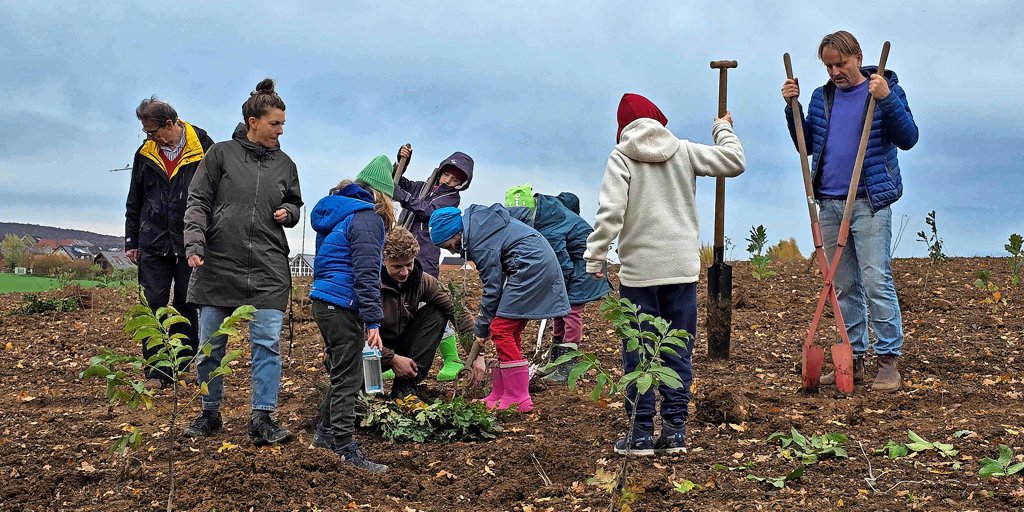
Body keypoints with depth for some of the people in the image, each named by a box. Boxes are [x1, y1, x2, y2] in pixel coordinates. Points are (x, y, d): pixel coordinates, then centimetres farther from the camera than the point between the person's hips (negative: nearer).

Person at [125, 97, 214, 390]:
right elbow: (134, 202, 16)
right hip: (153, 245, 2)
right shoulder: (145, 154, 7)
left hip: (191, 244, -2)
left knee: (187, 308, 5)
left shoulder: (204, 149, -4)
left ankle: (181, 369, 15)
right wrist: (131, 241, 13)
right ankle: (156, 372, 0)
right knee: (154, 306, -2)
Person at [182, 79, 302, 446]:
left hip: (268, 269, 2)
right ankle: (210, 414, 20)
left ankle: (262, 418, -4)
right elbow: (198, 202, 1)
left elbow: (295, 205, 26)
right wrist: (195, 243, -13)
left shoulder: (285, 165, 12)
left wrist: (287, 213, 2)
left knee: (267, 343, -7)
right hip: (218, 264, -2)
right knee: (211, 345, 6)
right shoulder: (221, 154, 2)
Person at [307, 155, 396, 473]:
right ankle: (345, 450, -6)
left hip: (324, 301, 9)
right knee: (347, 378, -7)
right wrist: (373, 321, -17)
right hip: (343, 306, -9)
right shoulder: (367, 217, -11)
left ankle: (326, 433, 29)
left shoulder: (336, 214, 19)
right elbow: (366, 273, -17)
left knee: (342, 373, 20)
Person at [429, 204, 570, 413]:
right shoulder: (474, 218, 10)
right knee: (510, 330, 10)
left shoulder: (481, 244, -18)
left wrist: (481, 330, -5)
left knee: (501, 329, -11)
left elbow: (493, 288, -14)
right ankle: (500, 394, 12)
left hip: (532, 265, -11)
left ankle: (518, 400, -11)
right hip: (543, 263, 11)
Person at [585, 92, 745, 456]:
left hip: (639, 270, -3)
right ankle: (675, 429, 9)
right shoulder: (683, 151, 5)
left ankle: (641, 434, 4)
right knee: (678, 352, 9)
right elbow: (733, 162, 11)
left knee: (638, 354, 3)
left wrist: (595, 256, -9)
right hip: (683, 269, 3)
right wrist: (724, 130, 28)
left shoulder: (621, 156, -3)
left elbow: (610, 211, -13)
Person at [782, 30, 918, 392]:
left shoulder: (886, 89, -1)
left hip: (870, 203, -5)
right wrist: (792, 106, 6)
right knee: (844, 287, 9)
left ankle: (888, 361, -7)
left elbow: (908, 139, -9)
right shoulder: (821, 97, 13)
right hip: (829, 203, 5)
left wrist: (887, 99, -21)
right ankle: (853, 359, 15)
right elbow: (806, 145, 18)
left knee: (876, 281, -11)